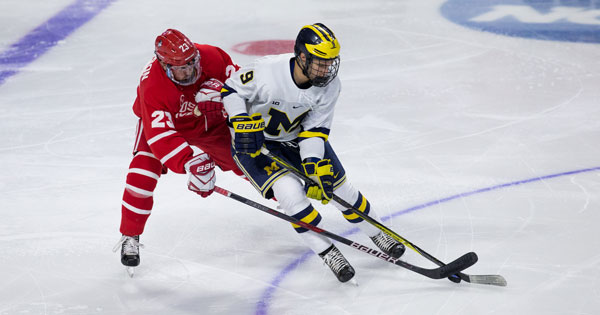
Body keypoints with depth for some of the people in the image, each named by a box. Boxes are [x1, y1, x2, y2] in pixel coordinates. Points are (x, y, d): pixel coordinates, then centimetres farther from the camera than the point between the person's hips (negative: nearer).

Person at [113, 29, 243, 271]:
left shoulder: (211, 57, -30)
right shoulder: (152, 86, -38)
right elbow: (161, 135, -44)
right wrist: (189, 163, -54)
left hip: (209, 121, 3)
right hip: (161, 123, -3)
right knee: (144, 169, -22)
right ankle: (130, 237, -5)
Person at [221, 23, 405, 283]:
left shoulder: (329, 86, -19)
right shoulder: (268, 71, -34)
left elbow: (315, 129, -14)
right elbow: (231, 89, -18)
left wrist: (315, 167, -26)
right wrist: (244, 124, -30)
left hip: (297, 135, 4)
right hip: (254, 143, -4)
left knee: (336, 185, 3)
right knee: (289, 192, -22)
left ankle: (377, 234, 25)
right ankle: (327, 252, -6)